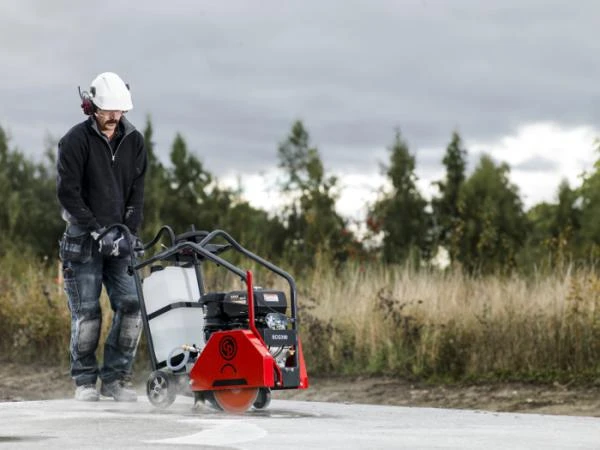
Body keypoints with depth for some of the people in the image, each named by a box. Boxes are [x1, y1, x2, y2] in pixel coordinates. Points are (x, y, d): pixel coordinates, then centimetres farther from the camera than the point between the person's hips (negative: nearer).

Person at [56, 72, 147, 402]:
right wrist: (98, 231, -15)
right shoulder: (76, 140, -6)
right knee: (86, 311, -6)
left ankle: (116, 377, 4)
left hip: (119, 240, 4)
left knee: (131, 306, -6)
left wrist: (129, 231, -4)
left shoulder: (133, 141, 9)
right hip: (83, 238, -4)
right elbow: (68, 193, -10)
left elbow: (136, 191, 9)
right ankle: (85, 381, 6)